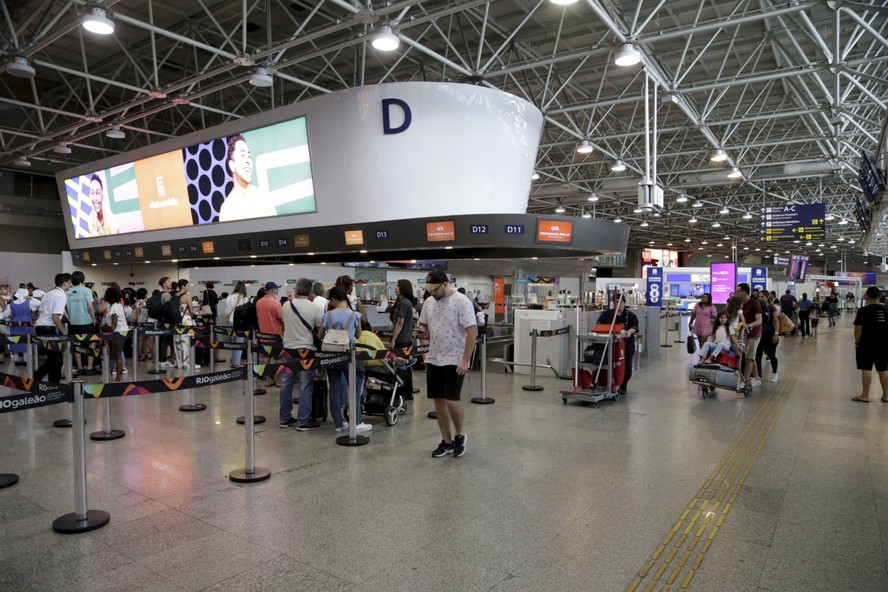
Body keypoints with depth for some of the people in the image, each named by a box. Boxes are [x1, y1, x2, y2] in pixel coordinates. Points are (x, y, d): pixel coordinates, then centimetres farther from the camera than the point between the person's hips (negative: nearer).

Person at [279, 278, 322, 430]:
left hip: (288, 348, 5)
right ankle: (303, 422, 2)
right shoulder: (314, 308, -11)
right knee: (305, 387, 0)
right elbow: (321, 330, -4)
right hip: (305, 350, -5)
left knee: (286, 384, 12)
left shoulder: (286, 306, 1)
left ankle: (285, 418, 20)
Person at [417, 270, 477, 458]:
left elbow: (472, 331, -18)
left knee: (451, 400, -12)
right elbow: (424, 325, 19)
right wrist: (423, 332, -6)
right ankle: (447, 441, 21)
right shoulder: (428, 302, 7)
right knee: (439, 401, 9)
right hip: (433, 360, 7)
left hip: (454, 361, -7)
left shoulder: (461, 301, -15)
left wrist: (465, 360, -22)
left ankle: (459, 435, 14)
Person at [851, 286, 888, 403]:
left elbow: (858, 328, -14)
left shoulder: (863, 311, -12)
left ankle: (865, 396, 3)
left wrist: (857, 342, -2)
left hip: (866, 345, -5)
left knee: (866, 369, -1)